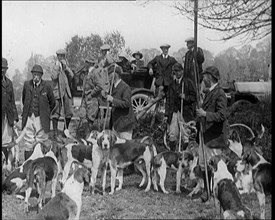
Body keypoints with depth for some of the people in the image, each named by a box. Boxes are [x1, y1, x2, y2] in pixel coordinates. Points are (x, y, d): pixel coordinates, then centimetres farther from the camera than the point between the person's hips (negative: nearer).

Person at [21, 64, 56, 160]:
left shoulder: (47, 86, -4)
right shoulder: (27, 84, 4)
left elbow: (52, 103, 9)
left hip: (41, 119, -2)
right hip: (28, 118, 2)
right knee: (28, 143, 3)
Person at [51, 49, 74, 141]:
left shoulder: (66, 67, 15)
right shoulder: (55, 67, 2)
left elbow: (71, 75, -3)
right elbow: (53, 77, -17)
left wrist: (65, 66, -9)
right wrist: (57, 66, -14)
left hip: (66, 92, 5)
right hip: (57, 92, -5)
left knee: (69, 113, 5)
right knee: (56, 113, -6)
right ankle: (55, 134, -2)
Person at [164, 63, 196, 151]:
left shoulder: (188, 82, 3)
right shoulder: (172, 84, 16)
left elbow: (194, 97, 1)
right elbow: (168, 100, 15)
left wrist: (185, 97, -18)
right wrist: (166, 114, 7)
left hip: (185, 113, -4)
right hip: (173, 113, 4)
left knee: (185, 137, -4)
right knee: (172, 136, 0)